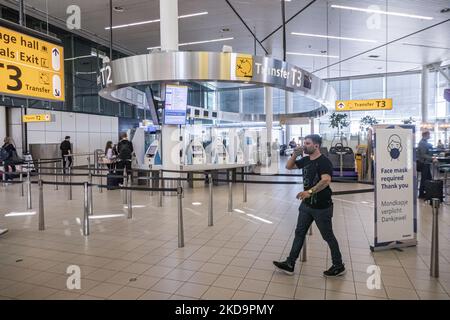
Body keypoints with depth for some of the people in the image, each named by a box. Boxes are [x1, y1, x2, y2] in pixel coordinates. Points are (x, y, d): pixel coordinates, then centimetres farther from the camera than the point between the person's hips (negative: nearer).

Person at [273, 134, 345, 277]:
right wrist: (295, 154, 0)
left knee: (328, 236, 7)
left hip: (322, 207, -8)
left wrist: (310, 191, -44)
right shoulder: (305, 160, 6)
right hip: (306, 205, 8)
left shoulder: (324, 162, -18)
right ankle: (290, 264, 17)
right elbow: (289, 166, 16)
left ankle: (339, 266, 26)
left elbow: (326, 180, -33)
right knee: (299, 233, 9)